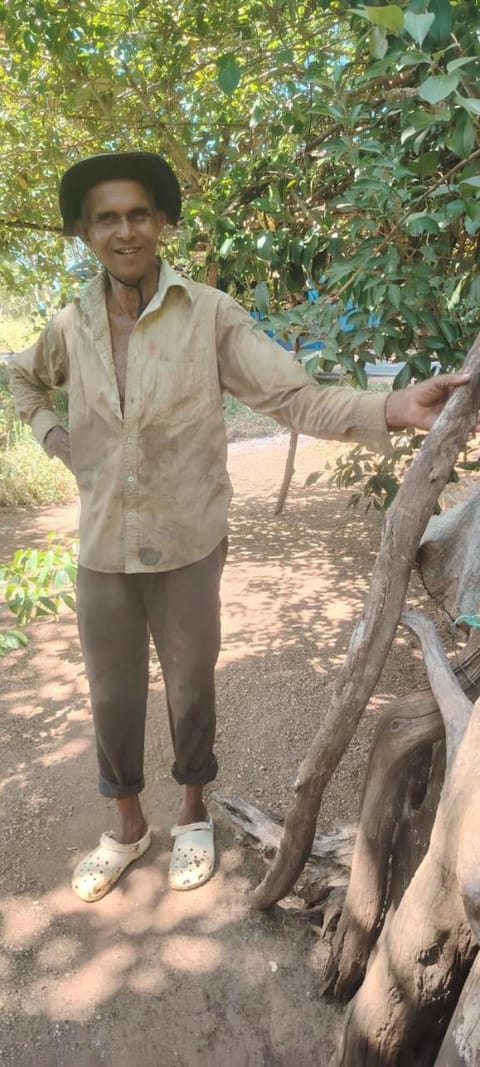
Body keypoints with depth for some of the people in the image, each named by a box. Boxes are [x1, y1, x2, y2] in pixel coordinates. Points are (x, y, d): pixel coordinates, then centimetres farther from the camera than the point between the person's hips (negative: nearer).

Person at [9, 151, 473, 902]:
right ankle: (129, 826, 40)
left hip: (187, 545, -3)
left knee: (190, 688, 14)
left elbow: (296, 398, -15)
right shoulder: (71, 326, 2)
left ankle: (193, 813, 41)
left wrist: (393, 409, -32)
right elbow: (24, 380, 24)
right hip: (102, 550, 3)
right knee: (113, 699, 14)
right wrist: (54, 439, 6)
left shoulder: (210, 314, -9)